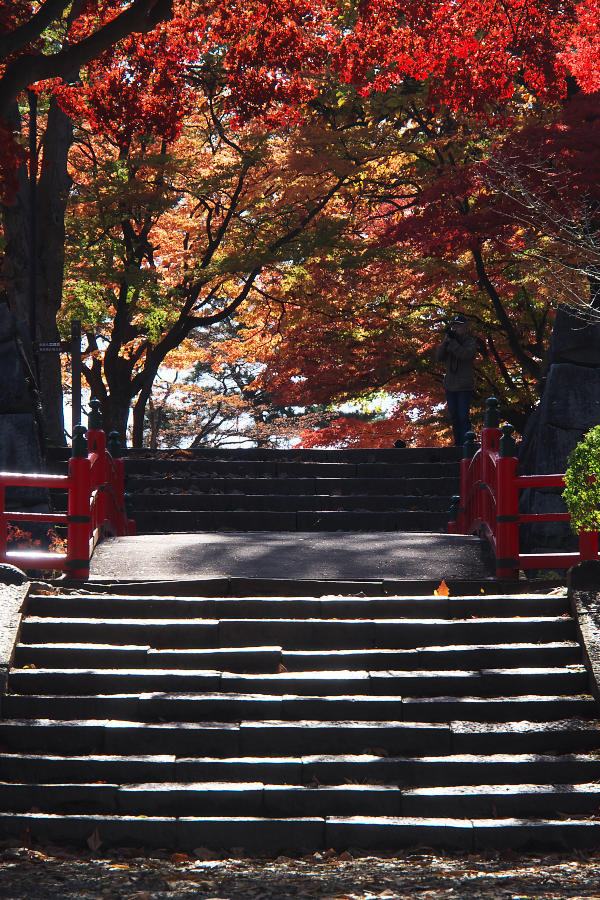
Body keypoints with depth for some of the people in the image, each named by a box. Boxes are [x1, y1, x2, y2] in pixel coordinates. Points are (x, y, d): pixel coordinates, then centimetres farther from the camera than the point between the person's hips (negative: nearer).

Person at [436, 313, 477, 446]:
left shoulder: (471, 342, 0)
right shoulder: (448, 342, 12)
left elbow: (465, 354, -19)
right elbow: (439, 357, 0)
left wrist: (452, 342, -18)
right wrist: (446, 341, -11)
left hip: (465, 387, -5)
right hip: (450, 386, 5)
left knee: (463, 417, -11)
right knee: (454, 418, 7)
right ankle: (458, 445, 12)